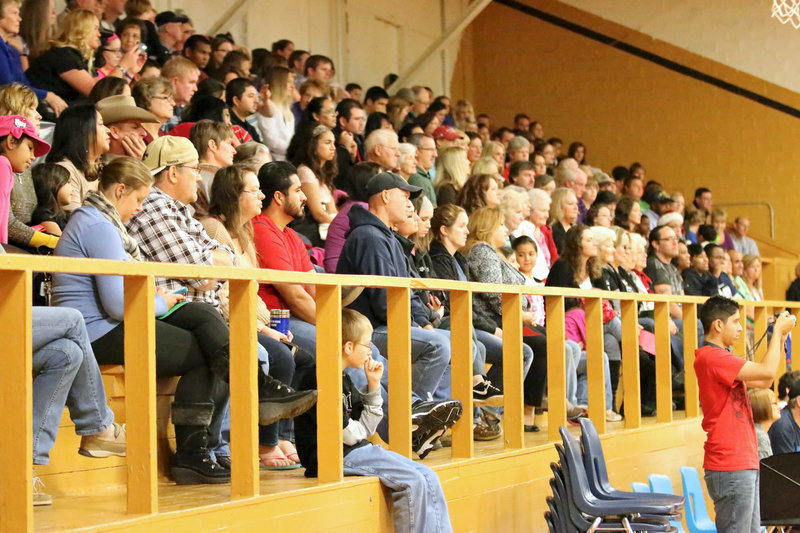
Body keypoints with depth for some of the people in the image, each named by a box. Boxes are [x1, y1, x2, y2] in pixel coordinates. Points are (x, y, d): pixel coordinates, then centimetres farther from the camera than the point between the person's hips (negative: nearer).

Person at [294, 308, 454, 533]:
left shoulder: (344, 380, 17)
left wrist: (374, 386, 11)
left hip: (359, 450, 10)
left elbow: (367, 428, 18)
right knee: (412, 482, -21)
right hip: (339, 456, -10)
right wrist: (358, 428, 8)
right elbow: (350, 435, -16)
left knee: (429, 479, -3)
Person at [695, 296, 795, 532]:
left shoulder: (720, 358, 18)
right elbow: (767, 372, -20)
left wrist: (780, 338, 16)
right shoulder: (711, 358, -16)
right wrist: (778, 331, -7)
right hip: (730, 468, -11)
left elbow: (763, 382, 22)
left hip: (745, 464, 11)